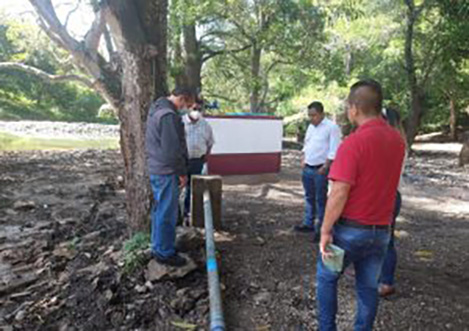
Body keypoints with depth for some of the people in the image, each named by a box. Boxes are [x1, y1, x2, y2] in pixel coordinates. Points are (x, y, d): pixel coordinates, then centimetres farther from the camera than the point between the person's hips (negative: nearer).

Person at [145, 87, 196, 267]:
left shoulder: (156, 109, 14)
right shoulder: (169, 115, -21)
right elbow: (172, 149, -24)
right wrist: (182, 172, -14)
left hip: (156, 169, 10)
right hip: (166, 172, -10)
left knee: (159, 210, 18)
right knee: (167, 213, 0)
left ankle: (157, 247, 30)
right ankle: (165, 253, 10)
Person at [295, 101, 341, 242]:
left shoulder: (331, 127, -11)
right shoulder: (311, 127, 14)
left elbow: (333, 151, -15)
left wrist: (325, 167, -17)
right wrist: (303, 160, 10)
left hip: (320, 170, -7)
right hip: (307, 168, 8)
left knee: (320, 199, -1)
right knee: (309, 197, 16)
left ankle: (320, 229, 7)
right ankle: (308, 224, 29)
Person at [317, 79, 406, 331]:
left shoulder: (353, 143, -20)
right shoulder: (398, 140, 2)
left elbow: (339, 193, -23)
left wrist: (325, 231, -15)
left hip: (350, 228, -5)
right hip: (381, 230, 6)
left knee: (326, 278, 15)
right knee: (368, 287, 17)